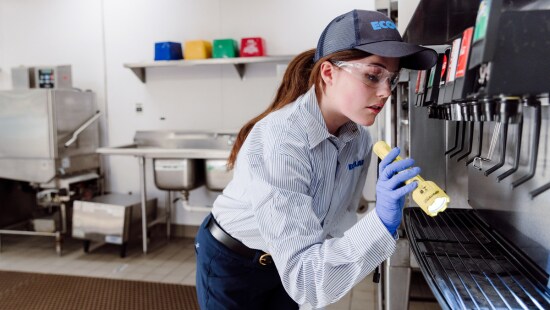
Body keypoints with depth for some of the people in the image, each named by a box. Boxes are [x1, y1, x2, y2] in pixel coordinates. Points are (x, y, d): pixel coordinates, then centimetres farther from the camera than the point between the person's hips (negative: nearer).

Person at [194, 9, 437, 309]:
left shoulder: (360, 140, -12)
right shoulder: (278, 141, -36)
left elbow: (338, 217, 1)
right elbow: (303, 277, -39)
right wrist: (382, 221, -46)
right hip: (232, 264, -5)